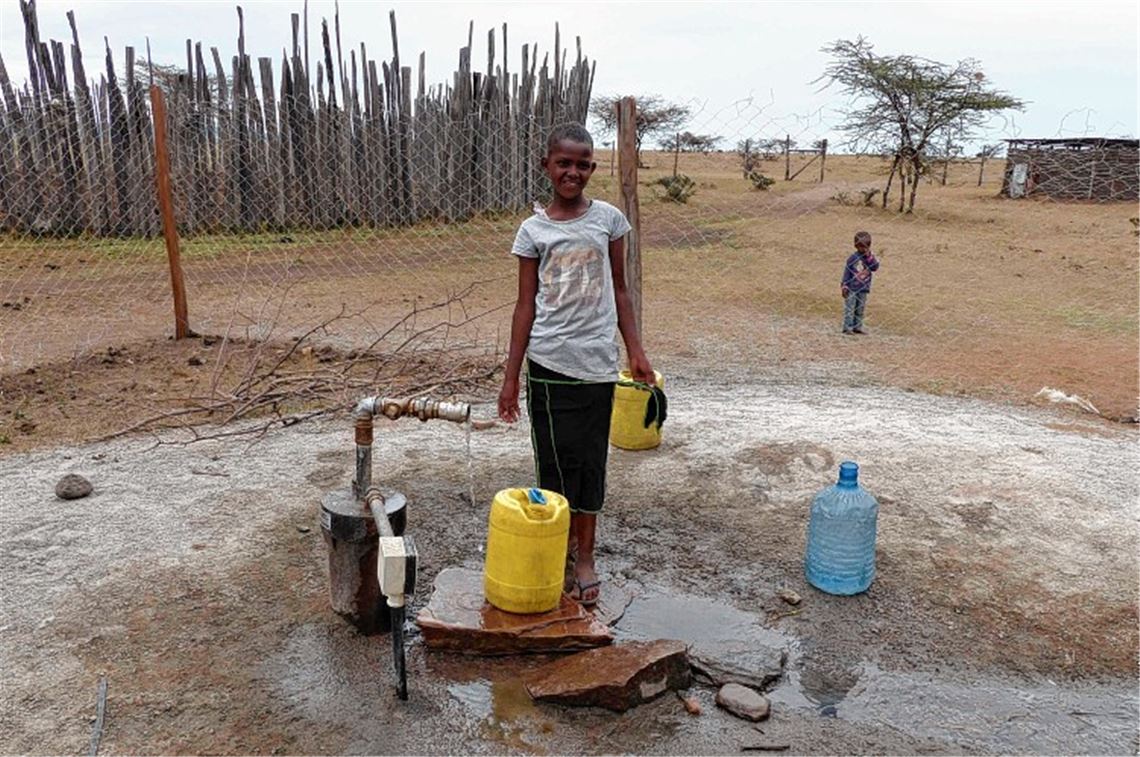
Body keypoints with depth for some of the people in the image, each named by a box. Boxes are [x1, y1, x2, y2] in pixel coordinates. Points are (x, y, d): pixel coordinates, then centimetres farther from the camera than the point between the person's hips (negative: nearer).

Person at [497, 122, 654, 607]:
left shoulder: (609, 219, 3)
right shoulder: (533, 231, 1)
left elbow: (619, 289, 9)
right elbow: (525, 305, 3)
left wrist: (635, 350, 3)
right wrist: (510, 376, 1)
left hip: (596, 361, 0)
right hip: (548, 362, 0)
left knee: (590, 458, 7)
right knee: (555, 457, 7)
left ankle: (584, 555, 21)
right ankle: (564, 544, 24)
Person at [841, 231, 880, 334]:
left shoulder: (870, 257, 5)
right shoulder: (852, 258, -6)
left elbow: (875, 268, -9)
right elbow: (847, 272, -3)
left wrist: (869, 257, -17)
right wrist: (844, 286, -7)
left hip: (863, 289, 4)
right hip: (852, 288, -4)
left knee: (860, 309, 9)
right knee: (849, 308, -5)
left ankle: (857, 327, 16)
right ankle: (847, 327, -4)